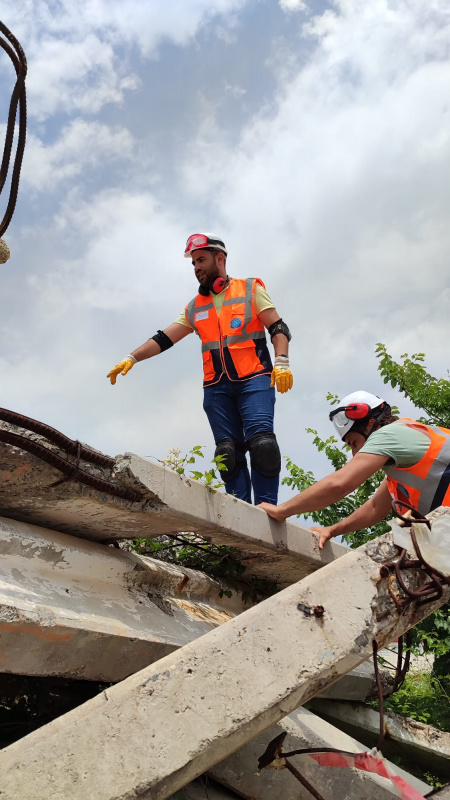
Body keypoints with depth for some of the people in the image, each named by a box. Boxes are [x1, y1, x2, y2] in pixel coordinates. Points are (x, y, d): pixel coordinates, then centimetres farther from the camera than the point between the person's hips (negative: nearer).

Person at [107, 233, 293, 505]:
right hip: (217, 387, 4)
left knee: (261, 442, -18)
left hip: (253, 379, -4)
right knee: (229, 452, -3)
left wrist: (282, 362, -13)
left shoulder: (250, 289, 10)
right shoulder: (195, 307, 21)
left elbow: (279, 328, 3)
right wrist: (132, 357, 2)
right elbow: (163, 339, 15)